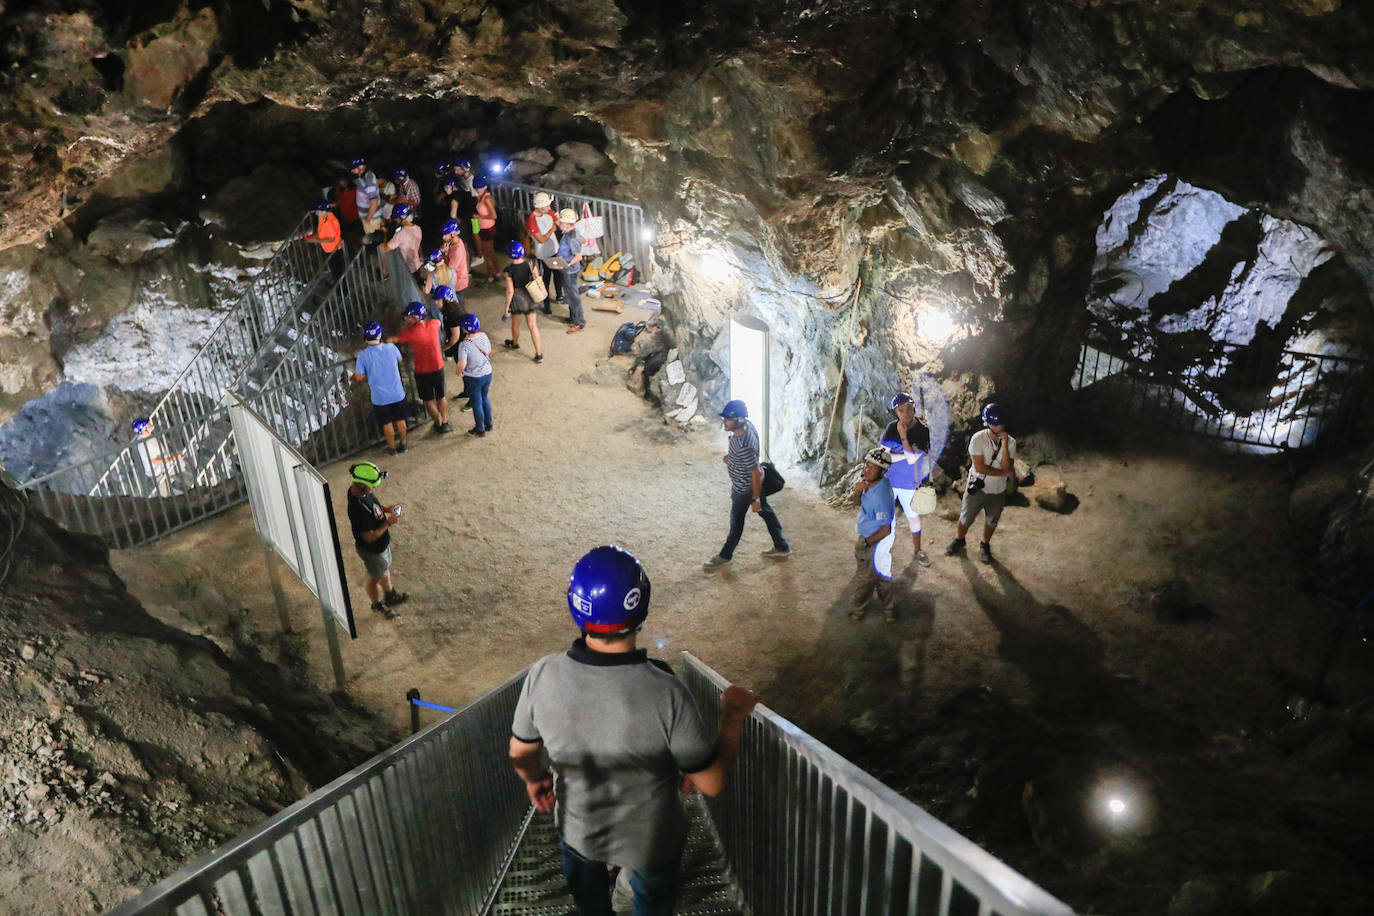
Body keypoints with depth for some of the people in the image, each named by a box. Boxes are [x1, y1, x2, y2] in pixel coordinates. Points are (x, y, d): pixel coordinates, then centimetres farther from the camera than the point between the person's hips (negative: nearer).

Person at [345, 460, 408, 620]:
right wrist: (389, 523, -29)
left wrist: (386, 509, -7)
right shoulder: (358, 509, -42)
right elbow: (370, 537, -33)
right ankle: (378, 604, 47)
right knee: (375, 578, 20)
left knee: (386, 569, 31)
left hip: (382, 543, 8)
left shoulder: (361, 490, -15)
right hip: (371, 550, -8)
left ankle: (390, 595, 57)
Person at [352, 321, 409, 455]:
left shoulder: (363, 355, -16)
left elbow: (359, 377, -11)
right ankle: (403, 444, 35)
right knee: (400, 420, 20)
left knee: (387, 423, 17)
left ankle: (392, 448, 31)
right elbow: (399, 359, 10)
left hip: (380, 397, -1)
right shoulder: (390, 347, -12)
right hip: (397, 394, 1)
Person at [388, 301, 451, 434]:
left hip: (422, 372, -3)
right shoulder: (434, 324, -11)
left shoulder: (411, 332, -24)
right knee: (441, 396, 21)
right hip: (438, 368, 4)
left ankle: (438, 423, 29)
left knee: (429, 400, 17)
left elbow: (392, 339, -21)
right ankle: (445, 422, 30)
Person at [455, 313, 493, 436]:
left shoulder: (464, 345, -27)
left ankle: (480, 430, 30)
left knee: (476, 403, 14)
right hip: (487, 374, 5)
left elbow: (462, 364, -32)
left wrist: (459, 372, -10)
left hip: (473, 379, -5)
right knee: (484, 399, 26)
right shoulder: (483, 336, -10)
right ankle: (488, 424, 41)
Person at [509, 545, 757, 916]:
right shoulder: (666, 693, -36)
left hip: (577, 831, 2)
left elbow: (520, 753, -8)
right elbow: (712, 782, -23)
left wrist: (534, 778, 14)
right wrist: (733, 716, -9)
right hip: (651, 840, -2)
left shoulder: (542, 675, -27)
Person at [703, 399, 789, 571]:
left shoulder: (744, 447, -40)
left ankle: (725, 556, 38)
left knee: (736, 522, 15)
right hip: (753, 483, 9)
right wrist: (730, 456, -1)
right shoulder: (746, 424, -14)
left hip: (744, 489, -9)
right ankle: (782, 548, 42)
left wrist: (755, 499, -20)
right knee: (766, 512, 23)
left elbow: (757, 474, -30)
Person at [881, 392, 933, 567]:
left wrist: (903, 435, -24)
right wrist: (906, 454, -19)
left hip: (909, 482, -2)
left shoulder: (922, 430, -14)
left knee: (913, 516, 12)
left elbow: (912, 459, -23)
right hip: (888, 480, 2)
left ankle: (918, 551, 29)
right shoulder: (891, 428, -6)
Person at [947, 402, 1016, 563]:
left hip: (998, 491, 2)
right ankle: (958, 541, 38)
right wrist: (1003, 472, -18)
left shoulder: (1010, 442, -10)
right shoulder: (978, 439, -19)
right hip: (977, 488, -2)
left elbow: (1008, 468, -22)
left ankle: (985, 545, 43)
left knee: (991, 520, 18)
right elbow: (979, 467, -22)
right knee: (966, 517, 11)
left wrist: (1004, 444, -29)